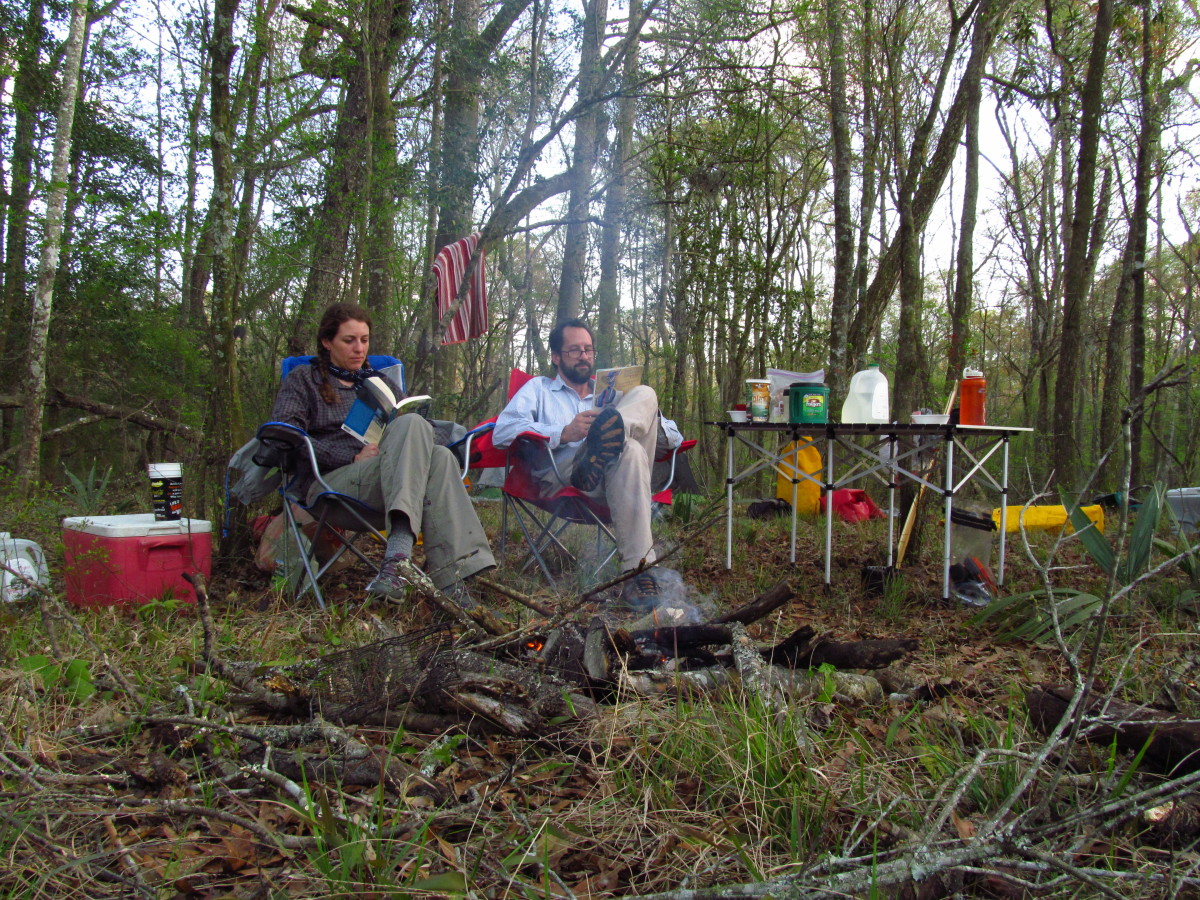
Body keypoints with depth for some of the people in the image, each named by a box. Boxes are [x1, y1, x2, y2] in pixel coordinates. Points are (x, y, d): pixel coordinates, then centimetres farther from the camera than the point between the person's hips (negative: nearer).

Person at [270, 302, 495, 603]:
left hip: (391, 482, 4)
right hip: (330, 482, -4)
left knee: (440, 457, -31)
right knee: (412, 423, -29)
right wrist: (353, 457, -11)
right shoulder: (304, 379, 17)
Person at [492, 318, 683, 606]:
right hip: (560, 479, -3)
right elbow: (502, 431, 3)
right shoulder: (538, 388, 26)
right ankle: (638, 569, -48)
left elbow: (674, 436, 26)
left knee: (645, 394, -18)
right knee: (629, 449, -37)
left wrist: (649, 421, 0)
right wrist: (563, 433, -11)